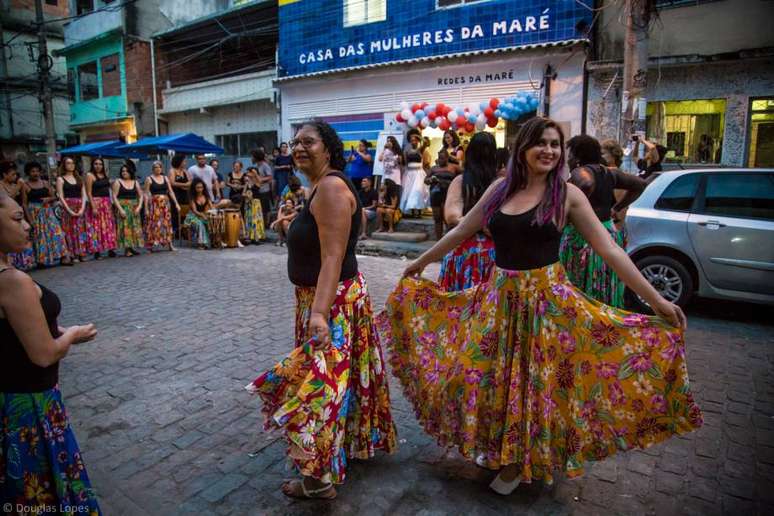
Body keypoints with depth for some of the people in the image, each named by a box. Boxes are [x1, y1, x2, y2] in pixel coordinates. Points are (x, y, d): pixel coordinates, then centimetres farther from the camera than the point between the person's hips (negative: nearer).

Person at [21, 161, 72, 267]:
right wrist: (30, 218, -12)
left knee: (55, 232, -5)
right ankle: (41, 260, 7)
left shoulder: (45, 183, 9)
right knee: (39, 236, 0)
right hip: (35, 213, -3)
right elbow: (24, 203, -4)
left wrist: (48, 199, -11)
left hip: (48, 212, 3)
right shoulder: (25, 185, -2)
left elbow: (54, 197, 13)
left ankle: (63, 257, -4)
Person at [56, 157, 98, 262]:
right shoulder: (60, 179, 3)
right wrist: (69, 211, -14)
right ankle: (73, 255, 1)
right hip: (68, 208, -3)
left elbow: (84, 195, 8)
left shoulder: (79, 178, 14)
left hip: (80, 208, 3)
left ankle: (81, 254, 5)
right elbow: (61, 197, -4)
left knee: (82, 230, 0)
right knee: (71, 231, -3)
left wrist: (82, 208, -8)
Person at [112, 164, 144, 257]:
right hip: (123, 207, -3)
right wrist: (120, 209, -15)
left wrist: (139, 206, -6)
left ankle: (132, 247, 10)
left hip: (134, 208, 4)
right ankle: (127, 249, -5)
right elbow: (114, 196, -5)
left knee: (135, 227, 3)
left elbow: (141, 196, 9)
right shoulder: (118, 182, 1)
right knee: (125, 227, -6)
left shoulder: (135, 182, 9)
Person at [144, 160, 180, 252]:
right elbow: (146, 194, -3)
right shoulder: (149, 179, -1)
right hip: (154, 204, -4)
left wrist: (176, 203, 3)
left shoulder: (165, 178, 11)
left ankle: (170, 244, 8)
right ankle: (151, 245, 1)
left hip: (165, 203, 4)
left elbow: (171, 191, 10)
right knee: (154, 223, -5)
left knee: (167, 223, 5)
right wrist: (146, 208, -9)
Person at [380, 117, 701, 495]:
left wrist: (656, 300, -10)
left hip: (546, 299, -3)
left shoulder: (567, 194, -6)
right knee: (481, 375, 10)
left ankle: (520, 462, 33)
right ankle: (496, 448, 38)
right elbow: (461, 231, 13)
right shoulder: (500, 188, 3)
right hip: (498, 296, 4)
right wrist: (420, 262, 19)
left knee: (535, 383, 8)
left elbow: (609, 250, -6)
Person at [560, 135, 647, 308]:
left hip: (581, 238, -8)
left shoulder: (580, 172, -12)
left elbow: (586, 184, -35)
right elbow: (641, 184, 17)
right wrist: (616, 208, 15)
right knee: (605, 296, 16)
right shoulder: (609, 173, 10)